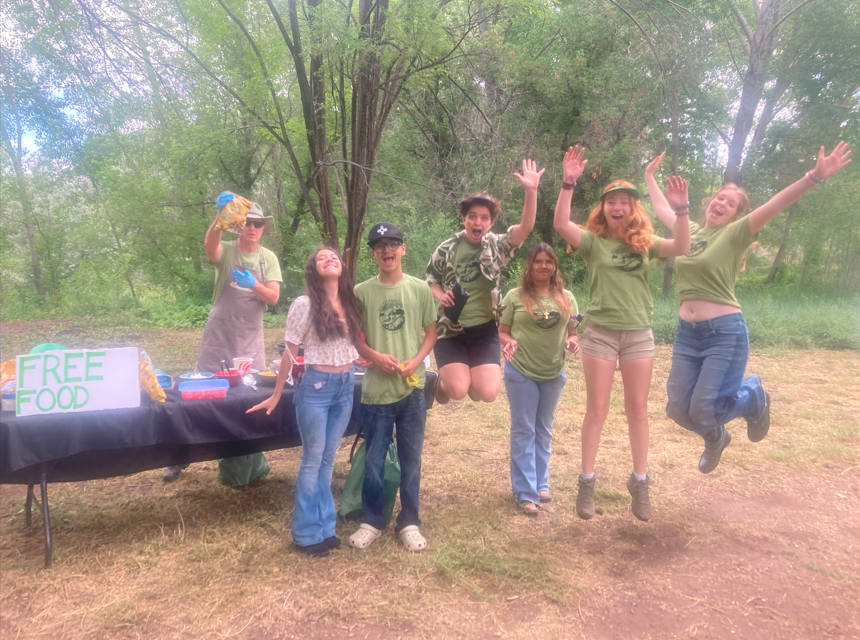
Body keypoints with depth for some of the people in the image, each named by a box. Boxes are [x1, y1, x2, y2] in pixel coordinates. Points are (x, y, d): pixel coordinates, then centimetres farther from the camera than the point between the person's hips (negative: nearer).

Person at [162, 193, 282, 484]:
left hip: (251, 339, 3)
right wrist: (221, 215, -46)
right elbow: (209, 245, -29)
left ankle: (245, 465, 24)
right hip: (218, 336, -2)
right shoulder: (226, 250, -4)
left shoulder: (268, 258, 4)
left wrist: (253, 285, -25)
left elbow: (273, 297, -5)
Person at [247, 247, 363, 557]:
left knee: (328, 460, 15)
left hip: (346, 386, 5)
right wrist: (275, 396, -2)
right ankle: (307, 533, 19)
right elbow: (290, 353, -7)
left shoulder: (350, 303, 4)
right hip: (317, 386, -5)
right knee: (312, 461, 5)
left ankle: (324, 527, 26)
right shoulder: (304, 304, -11)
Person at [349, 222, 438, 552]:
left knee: (411, 459, 11)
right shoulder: (361, 292, -2)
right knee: (373, 460, 9)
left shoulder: (420, 289, 0)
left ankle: (409, 522, 27)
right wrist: (375, 356, -14)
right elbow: (353, 337, 4)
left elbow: (431, 332, 6)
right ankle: (371, 521, 28)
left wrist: (416, 361, -10)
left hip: (412, 388, 1)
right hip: (376, 390, 0)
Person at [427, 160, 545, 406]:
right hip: (451, 330, -1)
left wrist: (531, 191, -29)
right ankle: (443, 380, 22)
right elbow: (431, 279, 12)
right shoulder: (447, 249, -1)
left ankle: (470, 378, 23)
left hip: (484, 331, 1)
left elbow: (525, 228, -17)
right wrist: (440, 295, -10)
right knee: (457, 391, -15)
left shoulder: (497, 246, -1)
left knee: (488, 393, -13)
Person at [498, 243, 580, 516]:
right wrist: (508, 342, -23)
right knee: (523, 431, 2)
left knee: (544, 430, 16)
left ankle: (541, 483, 31)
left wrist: (573, 342, -13)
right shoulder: (515, 296, -5)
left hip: (553, 374, 3)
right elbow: (502, 331, -2)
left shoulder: (566, 298, 3)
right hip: (521, 372, -3)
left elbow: (572, 332, 9)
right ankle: (526, 492, 9)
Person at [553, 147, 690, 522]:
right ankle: (586, 483, 16)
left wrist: (680, 210, -24)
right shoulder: (592, 242, -3)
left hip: (638, 334, 2)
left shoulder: (644, 243, 5)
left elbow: (682, 248, -10)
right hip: (600, 332, -2)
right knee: (597, 409, 5)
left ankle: (640, 483, 24)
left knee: (638, 410, 10)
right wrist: (568, 183, -31)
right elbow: (561, 225, -21)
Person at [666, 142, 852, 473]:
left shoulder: (735, 234, -4)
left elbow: (773, 206, -18)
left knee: (703, 410, -8)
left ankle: (755, 398, 25)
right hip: (686, 333, 5)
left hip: (725, 334, -5)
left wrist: (816, 176, -30)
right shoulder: (690, 231, 11)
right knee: (678, 408, 4)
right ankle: (716, 438, 38)